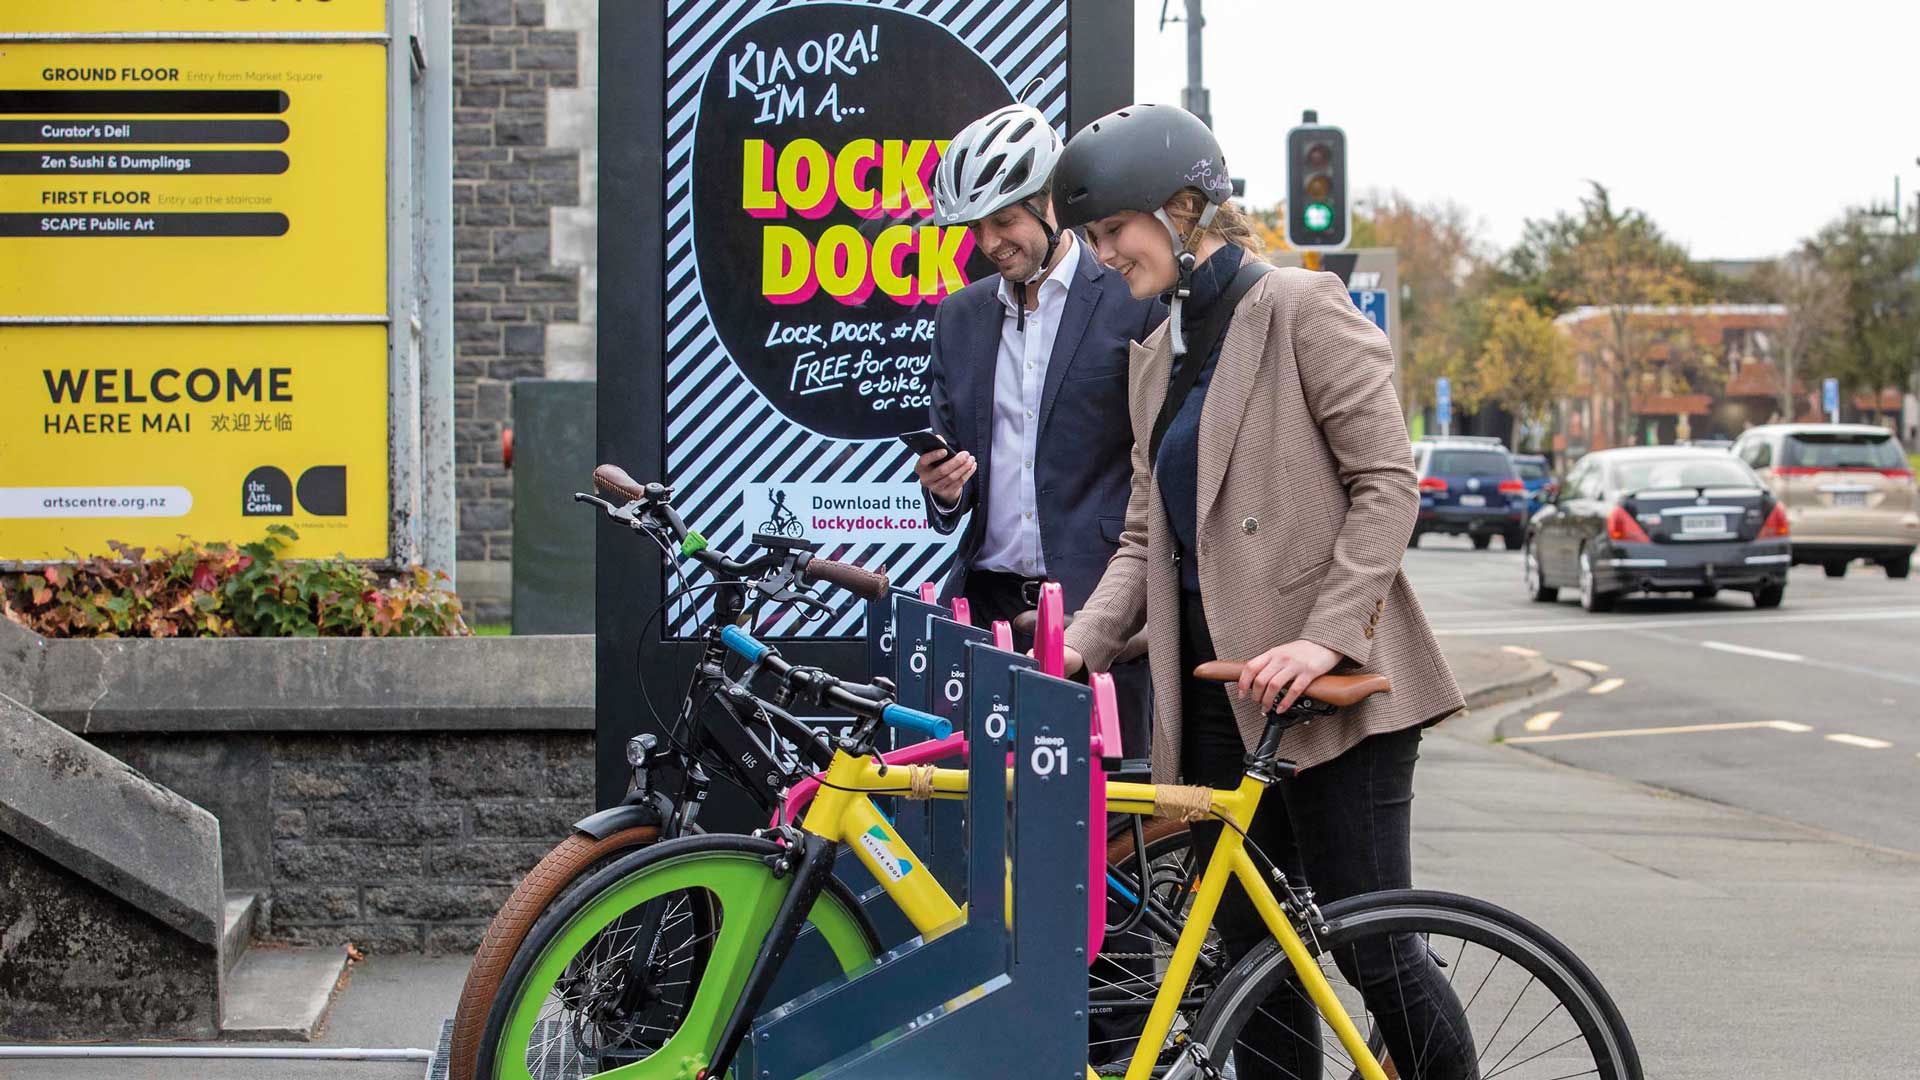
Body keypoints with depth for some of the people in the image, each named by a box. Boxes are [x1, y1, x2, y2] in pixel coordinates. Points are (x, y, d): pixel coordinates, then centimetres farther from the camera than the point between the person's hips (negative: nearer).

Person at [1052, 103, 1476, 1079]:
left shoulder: (1304, 310, -6)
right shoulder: (1157, 355, 16)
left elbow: (1386, 486, -11)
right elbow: (1147, 535, 15)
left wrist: (1325, 637, -21)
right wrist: (1079, 646, -1)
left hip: (1329, 688, -7)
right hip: (1215, 694, 7)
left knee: (1369, 946, -4)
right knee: (1254, 962, 7)